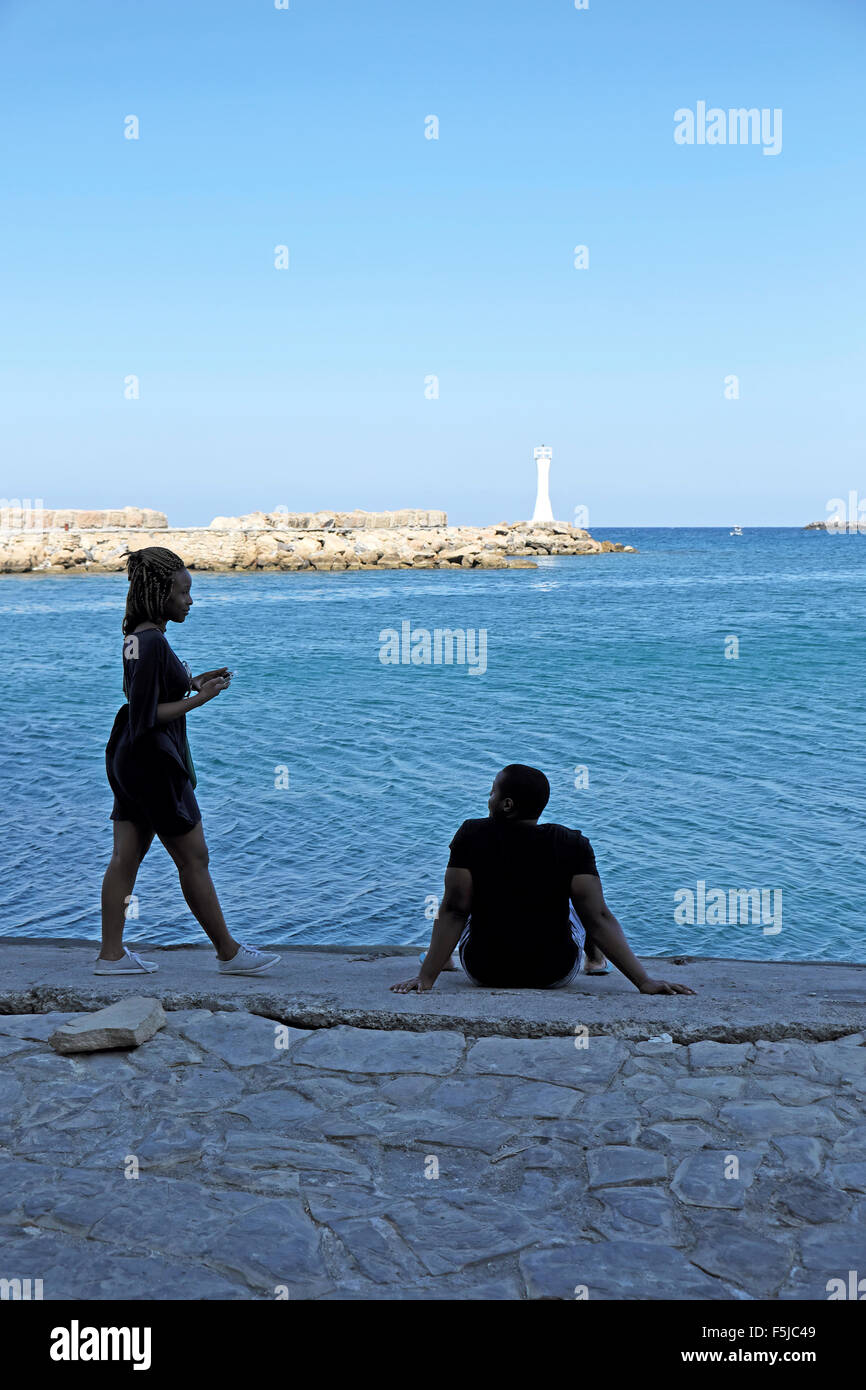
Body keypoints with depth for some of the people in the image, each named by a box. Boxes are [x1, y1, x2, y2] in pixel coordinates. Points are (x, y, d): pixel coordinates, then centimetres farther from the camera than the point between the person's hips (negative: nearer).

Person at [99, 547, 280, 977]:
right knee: (194, 859, 1)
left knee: (125, 858, 10)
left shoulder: (136, 638, 9)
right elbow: (147, 715, -22)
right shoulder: (154, 642, -20)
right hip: (154, 763, -9)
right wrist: (199, 699, -18)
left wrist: (192, 681, 12)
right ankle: (229, 953, 12)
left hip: (129, 761, 9)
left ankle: (111, 954, 14)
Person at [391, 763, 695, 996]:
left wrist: (426, 977, -17)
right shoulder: (573, 845, -16)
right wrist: (644, 981, -18)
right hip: (556, 974, 0)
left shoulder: (472, 836, -16)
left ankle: (443, 958, 49)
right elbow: (599, 918, -20)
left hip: (484, 971, 0)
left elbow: (454, 910, -19)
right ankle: (596, 958, 49)